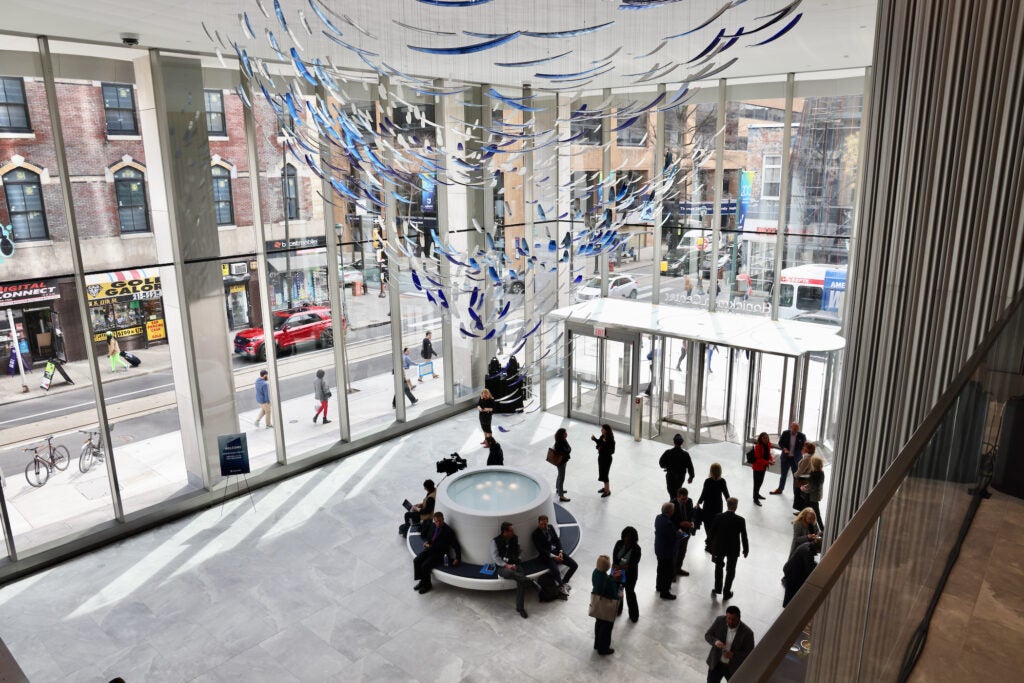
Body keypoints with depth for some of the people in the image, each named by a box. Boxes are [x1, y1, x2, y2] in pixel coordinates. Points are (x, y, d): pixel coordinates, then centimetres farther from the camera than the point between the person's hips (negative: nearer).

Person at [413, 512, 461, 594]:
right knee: (416, 560, -14)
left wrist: (458, 559, -20)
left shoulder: (448, 531, -14)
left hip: (439, 554, -7)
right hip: (430, 549, 7)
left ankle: (427, 585, 0)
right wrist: (426, 542, -1)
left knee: (425, 565, -24)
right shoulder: (433, 526, 5)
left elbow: (456, 546, -12)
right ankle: (421, 581, 3)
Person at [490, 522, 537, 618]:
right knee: (509, 573, -40)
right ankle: (529, 581, -27)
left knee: (521, 581, -24)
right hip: (502, 566, -3)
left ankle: (520, 607, -15)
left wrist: (514, 564, -1)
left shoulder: (515, 538, 7)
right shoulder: (495, 541, -5)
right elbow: (495, 557, -8)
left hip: (515, 564, 3)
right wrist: (506, 565, -18)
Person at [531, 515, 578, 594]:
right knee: (556, 572, -32)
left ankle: (564, 582, 12)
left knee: (574, 565, -6)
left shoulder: (550, 527, 4)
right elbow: (540, 549, -16)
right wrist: (553, 556, -21)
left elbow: (557, 540, 10)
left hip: (556, 550, 6)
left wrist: (560, 552, -7)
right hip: (546, 555, -6)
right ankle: (562, 585, -1)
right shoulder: (536, 534, -13)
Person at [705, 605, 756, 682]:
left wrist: (733, 655, -31)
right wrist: (715, 641, -30)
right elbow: (707, 635, -8)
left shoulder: (747, 633, -24)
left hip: (734, 668, -2)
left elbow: (749, 654, -16)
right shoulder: (719, 621, -17)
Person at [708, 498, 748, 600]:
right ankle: (726, 592, 28)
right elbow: (744, 537, -13)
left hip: (719, 547, 1)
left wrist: (714, 543, 10)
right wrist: (746, 549, 3)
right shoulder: (740, 520, -20)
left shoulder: (718, 517, -16)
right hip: (733, 549, -1)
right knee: (730, 570, 19)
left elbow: (710, 533, -9)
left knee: (719, 566, 25)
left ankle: (717, 588, 33)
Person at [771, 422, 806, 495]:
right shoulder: (785, 433, -7)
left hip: (796, 459, -2)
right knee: (783, 474, 18)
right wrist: (784, 448, -20)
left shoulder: (802, 436, -12)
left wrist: (803, 451, -26)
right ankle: (780, 489, 35)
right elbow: (780, 443, -1)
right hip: (785, 457, 2)